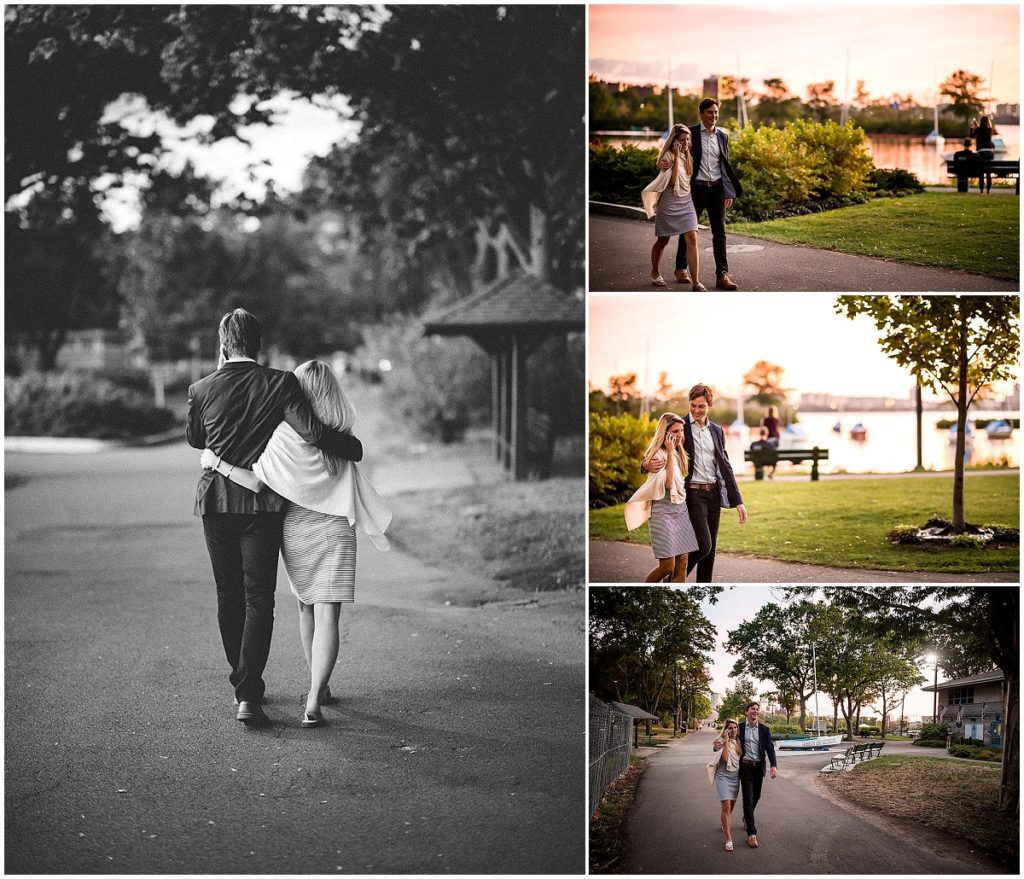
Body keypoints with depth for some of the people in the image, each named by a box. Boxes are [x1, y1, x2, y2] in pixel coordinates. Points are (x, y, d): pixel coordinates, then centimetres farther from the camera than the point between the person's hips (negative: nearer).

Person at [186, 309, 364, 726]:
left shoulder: (203, 389, -2)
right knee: (258, 598, -1)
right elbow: (312, 433, -17)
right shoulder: (279, 384, -8)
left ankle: (244, 682, 27)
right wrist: (354, 447, 0)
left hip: (216, 503, 2)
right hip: (263, 504, -2)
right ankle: (248, 695, -12)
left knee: (229, 597, 16)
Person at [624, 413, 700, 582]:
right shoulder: (657, 455, -11)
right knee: (667, 565, -8)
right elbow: (669, 483, -23)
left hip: (681, 510, 7)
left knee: (682, 563, 0)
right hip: (664, 511, -7)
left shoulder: (680, 453, 12)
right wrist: (670, 453, -23)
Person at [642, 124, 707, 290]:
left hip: (686, 202, 4)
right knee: (662, 240, 10)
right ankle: (655, 273, 34)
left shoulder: (687, 156, 8)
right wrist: (676, 156, -22)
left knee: (692, 239, -11)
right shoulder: (668, 155, -10)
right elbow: (672, 181, -21)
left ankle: (696, 282, -14)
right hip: (670, 202, -4)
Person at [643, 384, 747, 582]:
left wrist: (738, 501, 8)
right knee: (703, 545, -15)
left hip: (714, 493, 6)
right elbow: (658, 454, -4)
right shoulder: (680, 427, -3)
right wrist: (647, 465, -30)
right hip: (693, 494, -6)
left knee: (710, 549, 7)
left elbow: (725, 467, 14)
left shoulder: (717, 431, 13)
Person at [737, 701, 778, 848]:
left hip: (759, 767, 3)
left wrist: (774, 766, -15)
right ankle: (751, 834, -11)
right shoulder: (740, 728, 0)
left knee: (756, 796, 14)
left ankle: (747, 818, 45)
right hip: (745, 766, -3)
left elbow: (770, 748, -2)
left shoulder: (764, 730, 4)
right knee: (748, 798, -9)